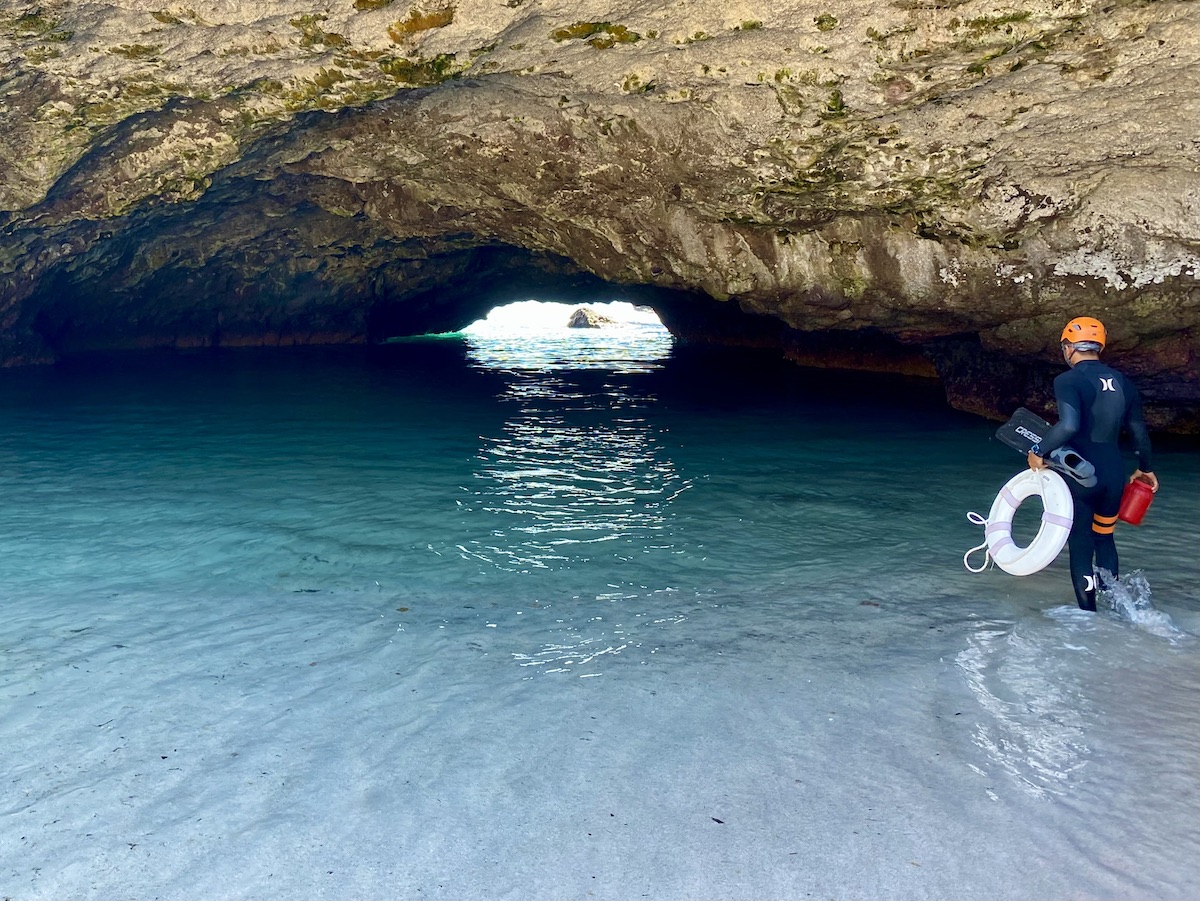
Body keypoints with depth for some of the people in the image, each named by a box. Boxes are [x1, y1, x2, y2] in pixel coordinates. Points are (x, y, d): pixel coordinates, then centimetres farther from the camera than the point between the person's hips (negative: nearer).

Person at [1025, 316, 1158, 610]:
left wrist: (1039, 451, -16)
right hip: (1114, 476, 6)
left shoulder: (1068, 380, -12)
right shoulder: (1122, 382, 6)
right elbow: (1139, 432, 12)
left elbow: (1069, 424, -29)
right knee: (1105, 539, 23)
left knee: (1081, 544, 6)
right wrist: (1145, 468, 27)